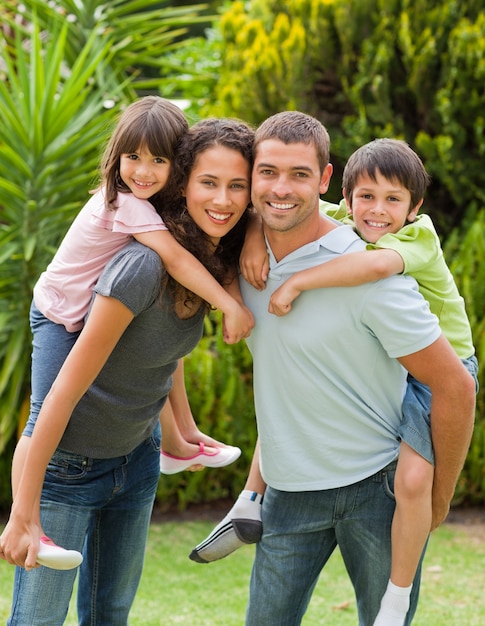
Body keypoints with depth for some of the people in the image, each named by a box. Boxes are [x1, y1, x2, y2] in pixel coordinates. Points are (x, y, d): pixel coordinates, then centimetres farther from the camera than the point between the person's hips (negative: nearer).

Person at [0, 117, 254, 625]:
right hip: (70, 463, -7)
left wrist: (183, 423, 11)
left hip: (137, 455, 7)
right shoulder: (144, 265, -30)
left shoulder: (215, 262, -6)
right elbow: (67, 388, -28)